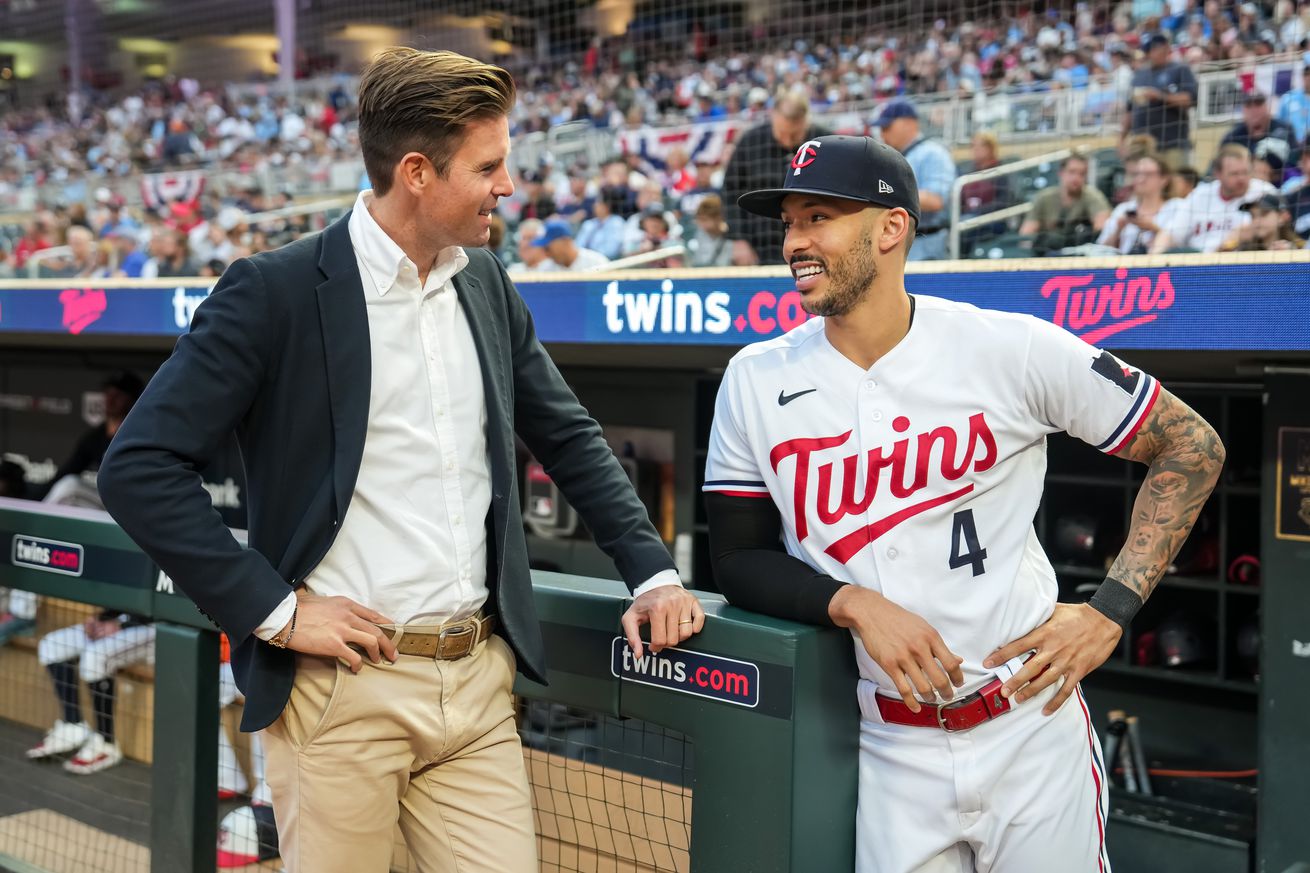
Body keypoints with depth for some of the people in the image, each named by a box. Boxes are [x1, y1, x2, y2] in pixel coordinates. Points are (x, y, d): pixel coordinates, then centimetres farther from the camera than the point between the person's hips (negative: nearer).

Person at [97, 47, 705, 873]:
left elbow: (570, 436, 18)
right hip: (343, 688, -5)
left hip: (480, 681, 5)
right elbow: (140, 466, -12)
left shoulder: (487, 281, 8)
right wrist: (274, 609, -14)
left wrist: (653, 572, 8)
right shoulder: (274, 291, -10)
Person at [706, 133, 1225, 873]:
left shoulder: (1013, 350, -9)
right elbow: (738, 559, 2)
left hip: (1033, 729, -1)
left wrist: (1110, 611, -7)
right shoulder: (757, 381, -2)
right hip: (891, 754, 2)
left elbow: (1192, 446, 0)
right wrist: (857, 605, -16)